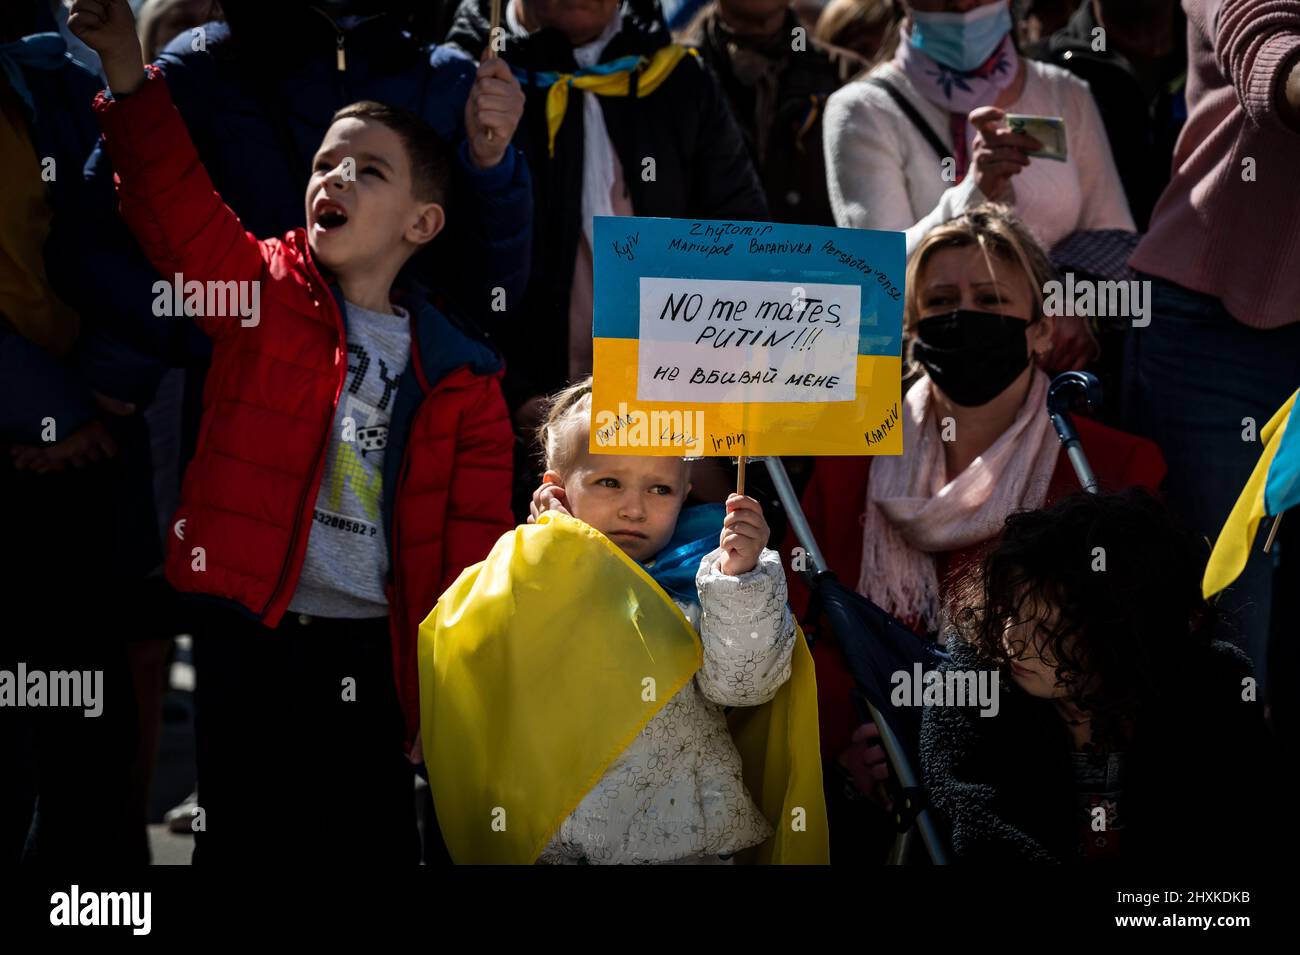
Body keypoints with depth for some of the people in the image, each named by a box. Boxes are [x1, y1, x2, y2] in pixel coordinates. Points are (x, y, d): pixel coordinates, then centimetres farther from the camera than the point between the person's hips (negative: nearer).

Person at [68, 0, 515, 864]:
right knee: (244, 835, 4)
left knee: (375, 840, 8)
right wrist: (128, 72, -27)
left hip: (373, 659, 1)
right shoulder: (263, 289, 3)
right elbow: (174, 205, -14)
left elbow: (475, 545, 6)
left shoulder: (456, 373, 5)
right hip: (249, 638, -1)